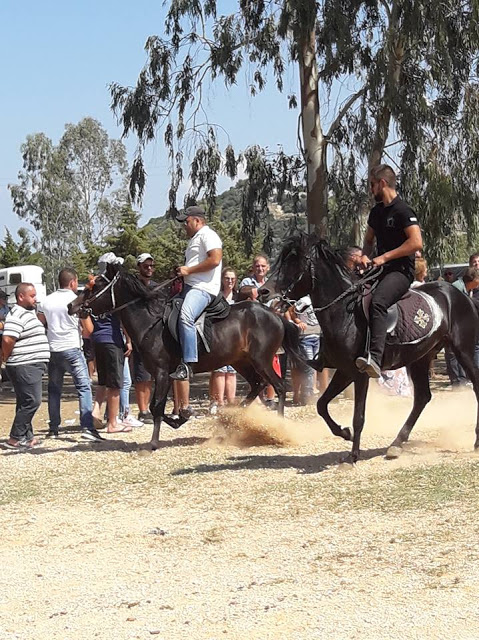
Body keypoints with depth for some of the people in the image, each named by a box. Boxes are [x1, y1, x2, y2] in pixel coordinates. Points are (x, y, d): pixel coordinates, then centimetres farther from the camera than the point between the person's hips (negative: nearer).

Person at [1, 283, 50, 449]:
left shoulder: (29, 313, 17)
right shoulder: (17, 315, -16)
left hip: (32, 366, 10)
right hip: (25, 367, -10)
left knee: (26, 402, 13)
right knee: (32, 401, -11)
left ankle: (27, 437, 19)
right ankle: (15, 439, -8)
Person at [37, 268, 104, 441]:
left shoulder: (46, 302, 6)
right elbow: (89, 330, -6)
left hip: (52, 350, 5)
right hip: (72, 349, -5)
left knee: (54, 390, 14)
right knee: (84, 387, -3)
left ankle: (53, 429, 15)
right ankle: (87, 427, -14)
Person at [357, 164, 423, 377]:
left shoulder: (403, 211, -9)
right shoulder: (376, 211, 17)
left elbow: (416, 243, -20)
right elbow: (369, 240, 31)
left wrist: (384, 257, -17)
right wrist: (365, 256, 8)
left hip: (401, 270, -10)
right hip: (380, 270, 10)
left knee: (377, 302, -35)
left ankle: (375, 358, -47)